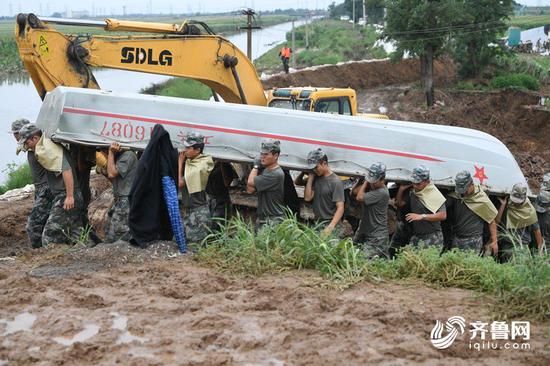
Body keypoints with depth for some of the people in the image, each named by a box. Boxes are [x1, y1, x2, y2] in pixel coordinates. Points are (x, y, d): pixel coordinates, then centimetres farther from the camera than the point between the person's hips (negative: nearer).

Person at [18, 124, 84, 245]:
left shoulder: (48, 148, -13)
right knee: (74, 236, 11)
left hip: (65, 198, -10)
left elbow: (66, 169, -24)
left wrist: (69, 196, -26)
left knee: (50, 235, -8)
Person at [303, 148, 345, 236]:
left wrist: (330, 227, -26)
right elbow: (307, 198, 5)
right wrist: (310, 178, 2)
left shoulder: (335, 182, -10)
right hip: (317, 224, 6)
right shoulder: (316, 179, 11)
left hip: (332, 226, -6)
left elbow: (340, 208, -15)